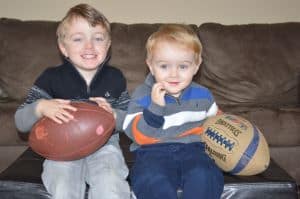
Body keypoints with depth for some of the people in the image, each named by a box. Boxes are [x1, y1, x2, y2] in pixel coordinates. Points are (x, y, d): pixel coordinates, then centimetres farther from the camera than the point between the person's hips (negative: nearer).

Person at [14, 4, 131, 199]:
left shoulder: (115, 78, 1)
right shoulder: (51, 78, -4)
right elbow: (20, 122, -3)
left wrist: (113, 115, -16)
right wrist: (41, 107, -25)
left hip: (103, 145, 1)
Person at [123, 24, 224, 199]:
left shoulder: (203, 95, 10)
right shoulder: (142, 95, 0)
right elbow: (139, 136, -10)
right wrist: (155, 107, -21)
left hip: (192, 149, 2)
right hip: (153, 151, -2)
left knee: (204, 176, -30)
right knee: (151, 179, -33)